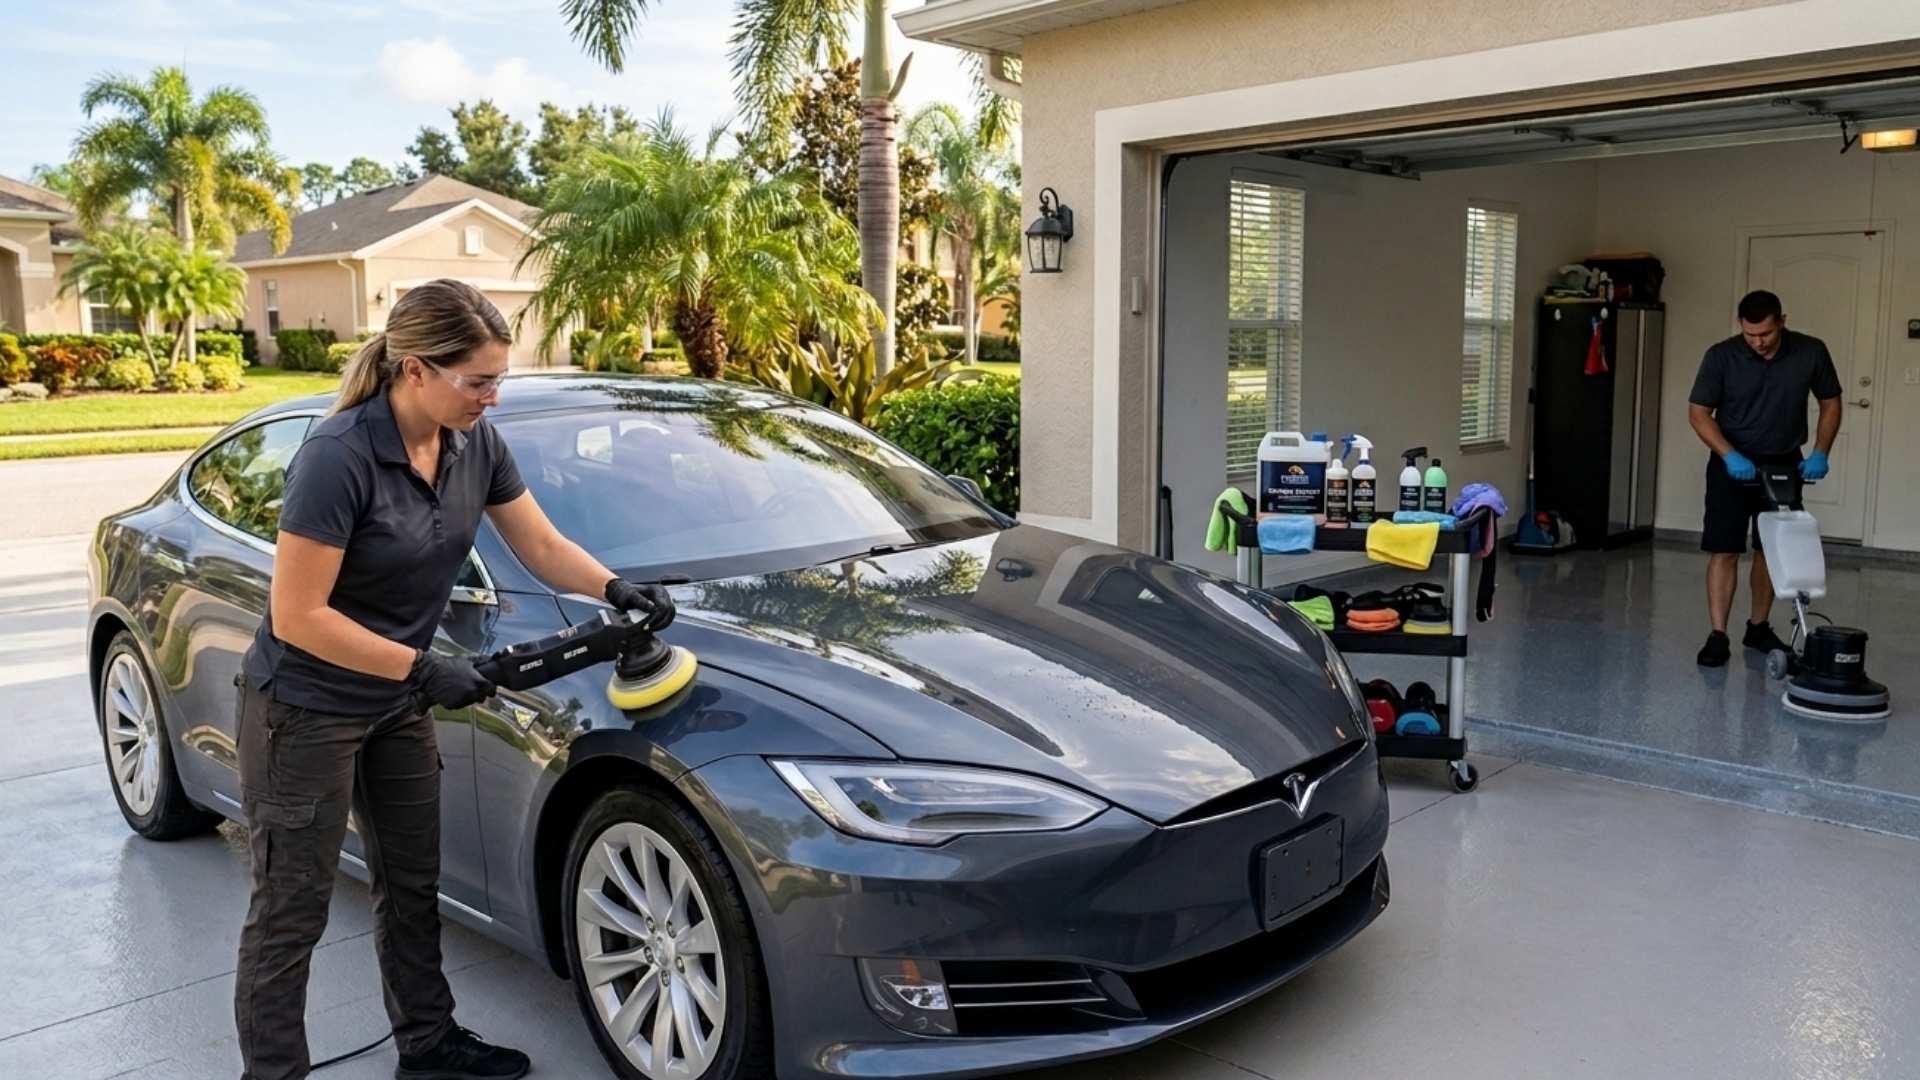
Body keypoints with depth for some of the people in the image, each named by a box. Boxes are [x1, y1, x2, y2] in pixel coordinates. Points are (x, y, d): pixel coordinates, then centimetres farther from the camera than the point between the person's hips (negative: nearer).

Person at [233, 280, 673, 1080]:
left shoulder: (474, 442, -7)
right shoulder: (340, 457, -28)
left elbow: (541, 545, 4)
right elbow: (296, 616, -25)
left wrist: (615, 589, -14)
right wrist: (424, 668, -24)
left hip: (397, 707, 8)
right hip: (305, 712, -7)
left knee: (412, 885, 19)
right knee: (290, 913, 4)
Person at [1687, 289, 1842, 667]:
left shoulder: (1811, 352, -9)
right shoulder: (1721, 356, -15)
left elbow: (1830, 402, 3)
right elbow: (1698, 412, -11)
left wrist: (1820, 453, -9)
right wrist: (1729, 455, -23)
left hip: (1784, 464, 3)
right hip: (1733, 463, -2)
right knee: (1724, 550, -8)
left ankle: (1759, 628, 23)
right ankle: (1718, 636, -7)